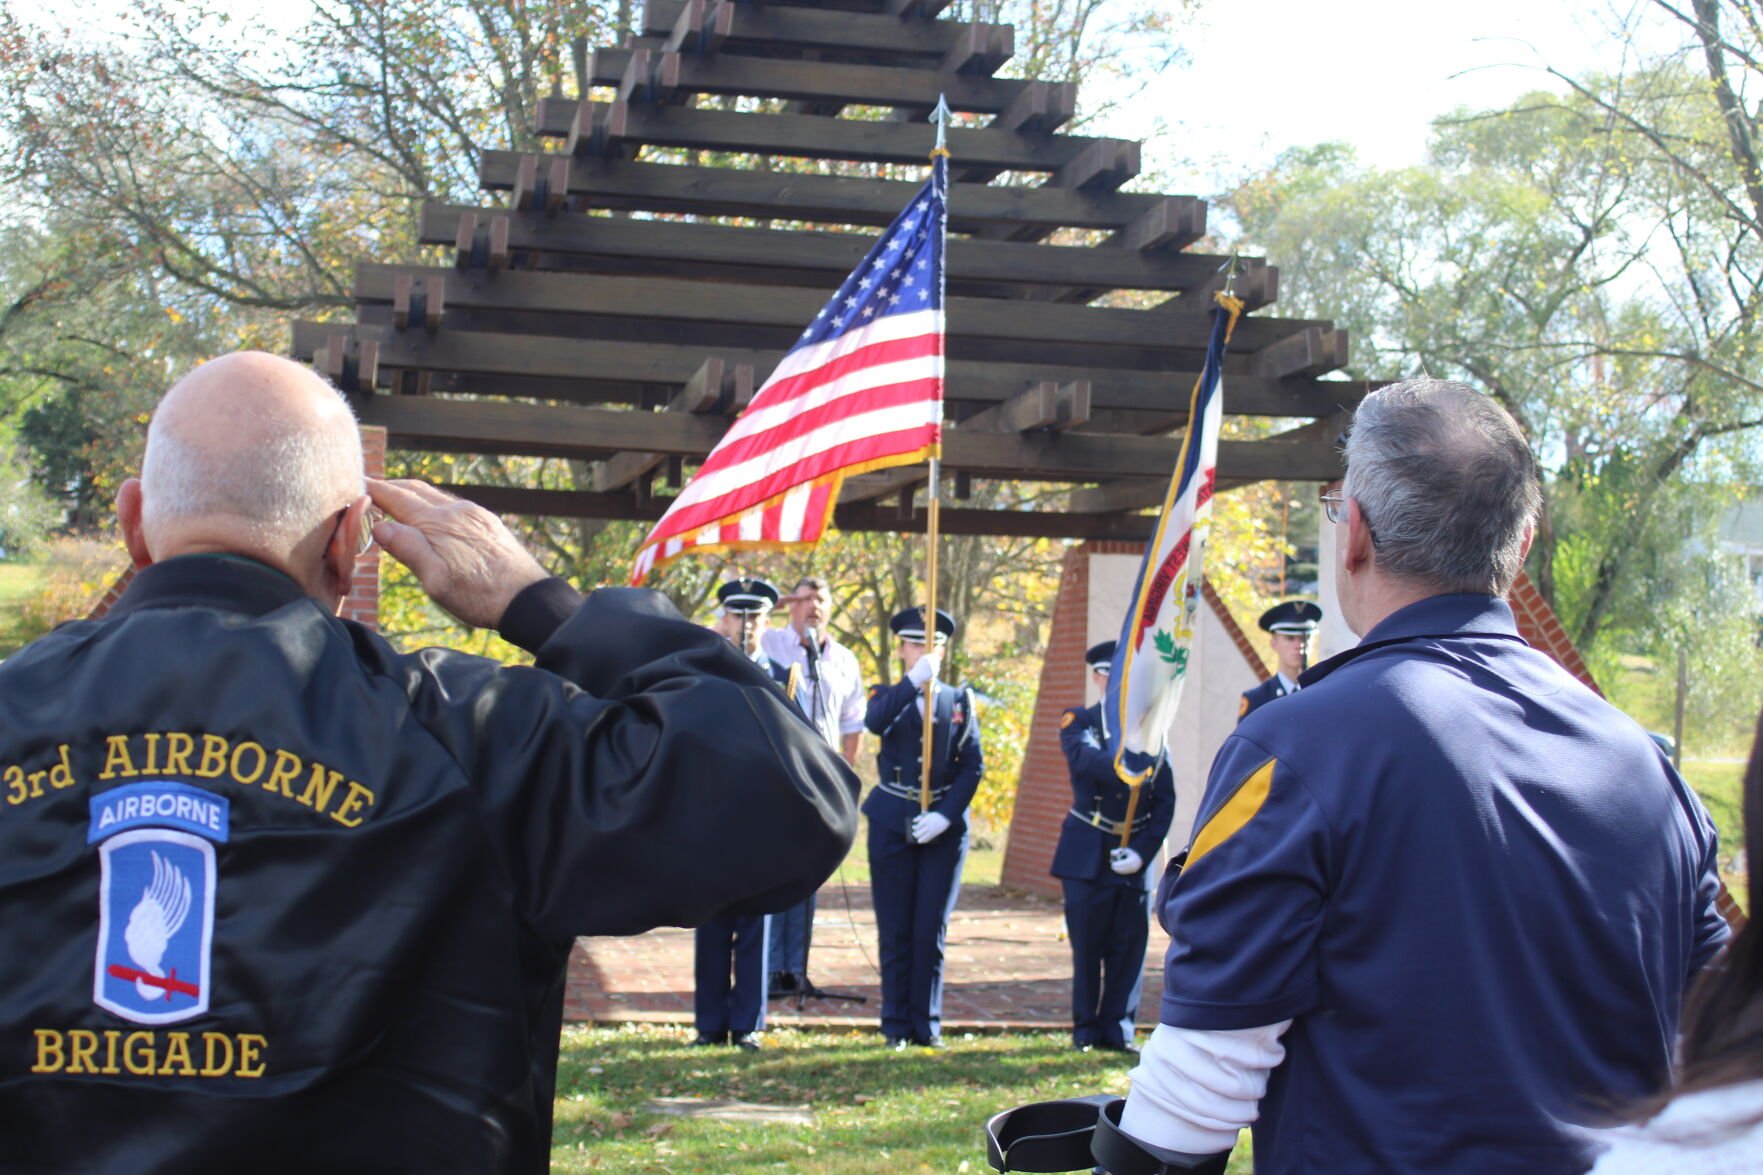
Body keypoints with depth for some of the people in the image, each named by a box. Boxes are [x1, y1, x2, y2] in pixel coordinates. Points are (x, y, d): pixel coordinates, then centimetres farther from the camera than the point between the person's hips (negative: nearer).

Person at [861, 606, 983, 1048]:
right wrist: (915, 681, -29)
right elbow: (874, 722, -20)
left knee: (931, 931, 1)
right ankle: (896, 1025, 10)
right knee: (895, 931, 2)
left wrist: (945, 816, -12)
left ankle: (926, 1024, 11)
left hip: (944, 827, 1)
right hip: (892, 824, 0)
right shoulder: (888, 696, 5)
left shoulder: (960, 701, 8)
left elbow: (973, 765, 0)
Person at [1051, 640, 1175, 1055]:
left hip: (1134, 855, 2)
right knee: (1087, 945, 3)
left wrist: (1142, 850, -8)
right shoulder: (1078, 722, 2)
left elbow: (1165, 800, 3)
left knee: (1130, 945, 3)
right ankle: (1086, 1028, 15)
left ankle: (1117, 1027, 15)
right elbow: (1087, 759, -22)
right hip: (1088, 853, -2)